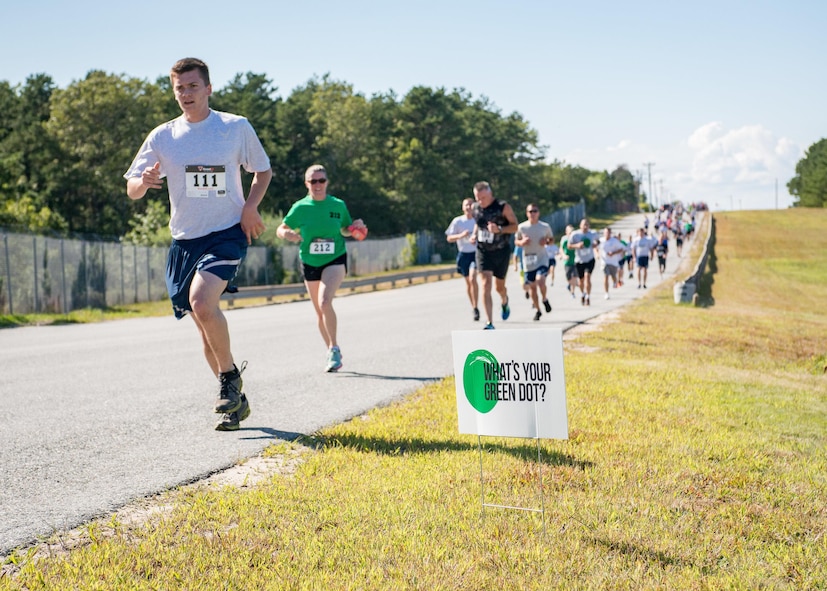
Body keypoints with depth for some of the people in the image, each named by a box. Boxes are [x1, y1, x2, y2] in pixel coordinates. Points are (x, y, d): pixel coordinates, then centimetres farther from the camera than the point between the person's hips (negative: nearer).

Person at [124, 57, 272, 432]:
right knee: (206, 330, 7)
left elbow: (263, 171, 13)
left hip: (227, 233, -4)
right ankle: (236, 401, 22)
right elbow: (131, 190, 6)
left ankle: (230, 375, -7)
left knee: (202, 302, -28)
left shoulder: (237, 127, 0)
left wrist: (250, 206, -5)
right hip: (185, 241, 4)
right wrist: (145, 181, -18)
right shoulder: (162, 137, 4)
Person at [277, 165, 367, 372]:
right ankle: (332, 353, 28)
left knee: (325, 302, -25)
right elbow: (281, 229, 3)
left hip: (335, 260, -2)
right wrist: (287, 234, -19)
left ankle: (334, 349, -13)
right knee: (320, 312, 10)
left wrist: (356, 228, -9)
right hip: (310, 263, 3)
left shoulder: (338, 205, -2)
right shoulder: (300, 207, -3)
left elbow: (345, 230, 12)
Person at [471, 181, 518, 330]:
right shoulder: (475, 208, 0)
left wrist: (499, 229, -27)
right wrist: (474, 234, 1)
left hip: (501, 251, -2)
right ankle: (489, 323, -16)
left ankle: (504, 302, 50)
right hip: (483, 251, 2)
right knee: (486, 285, -14)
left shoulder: (503, 207, -13)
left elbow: (515, 226, -10)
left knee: (499, 286, 11)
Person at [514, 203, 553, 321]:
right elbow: (516, 241, 9)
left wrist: (546, 241, -9)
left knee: (540, 280, -23)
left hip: (542, 258, -2)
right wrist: (522, 242, -13)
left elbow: (551, 238, 13)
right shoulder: (522, 227, -1)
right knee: (532, 286, 6)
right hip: (528, 259, 2)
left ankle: (545, 299, 8)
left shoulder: (545, 226, -1)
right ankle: (537, 310, 22)